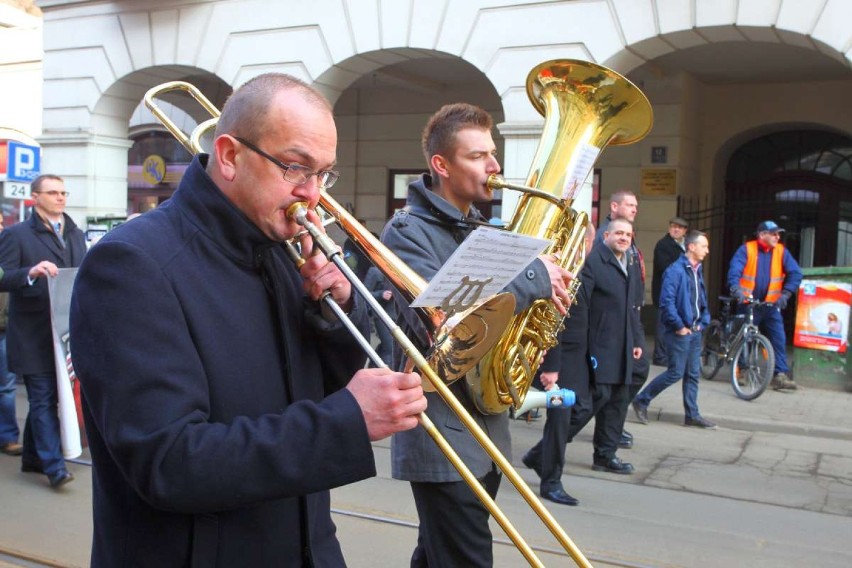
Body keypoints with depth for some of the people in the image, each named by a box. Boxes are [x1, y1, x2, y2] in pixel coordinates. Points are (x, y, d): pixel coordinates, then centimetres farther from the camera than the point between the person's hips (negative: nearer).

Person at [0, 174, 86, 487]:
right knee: (44, 398, -4)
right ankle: (54, 465, -1)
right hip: (33, 335, -5)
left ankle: (32, 456, 27)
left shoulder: (77, 235, 15)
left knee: (46, 397, 14)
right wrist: (31, 272, -28)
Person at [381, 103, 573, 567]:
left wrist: (549, 291, -1)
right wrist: (533, 275, -22)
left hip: (487, 428, 8)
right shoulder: (408, 230, -13)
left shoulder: (482, 229, 13)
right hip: (444, 437, -8)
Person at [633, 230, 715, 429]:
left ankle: (692, 414, 18)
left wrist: (703, 322, 9)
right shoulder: (676, 270, -14)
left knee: (693, 373, 10)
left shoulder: (697, 271, 12)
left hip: (694, 331, 8)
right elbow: (667, 301, -20)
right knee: (675, 372, -4)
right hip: (680, 331, -8)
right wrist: (679, 326, -16)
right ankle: (641, 400, 9)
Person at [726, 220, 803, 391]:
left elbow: (795, 273, -5)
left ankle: (780, 374, -7)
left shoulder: (781, 251, 0)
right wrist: (737, 290, -35)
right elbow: (734, 271, -18)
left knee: (779, 339, -8)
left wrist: (785, 294, -19)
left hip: (771, 305, 2)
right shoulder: (746, 249, -7)